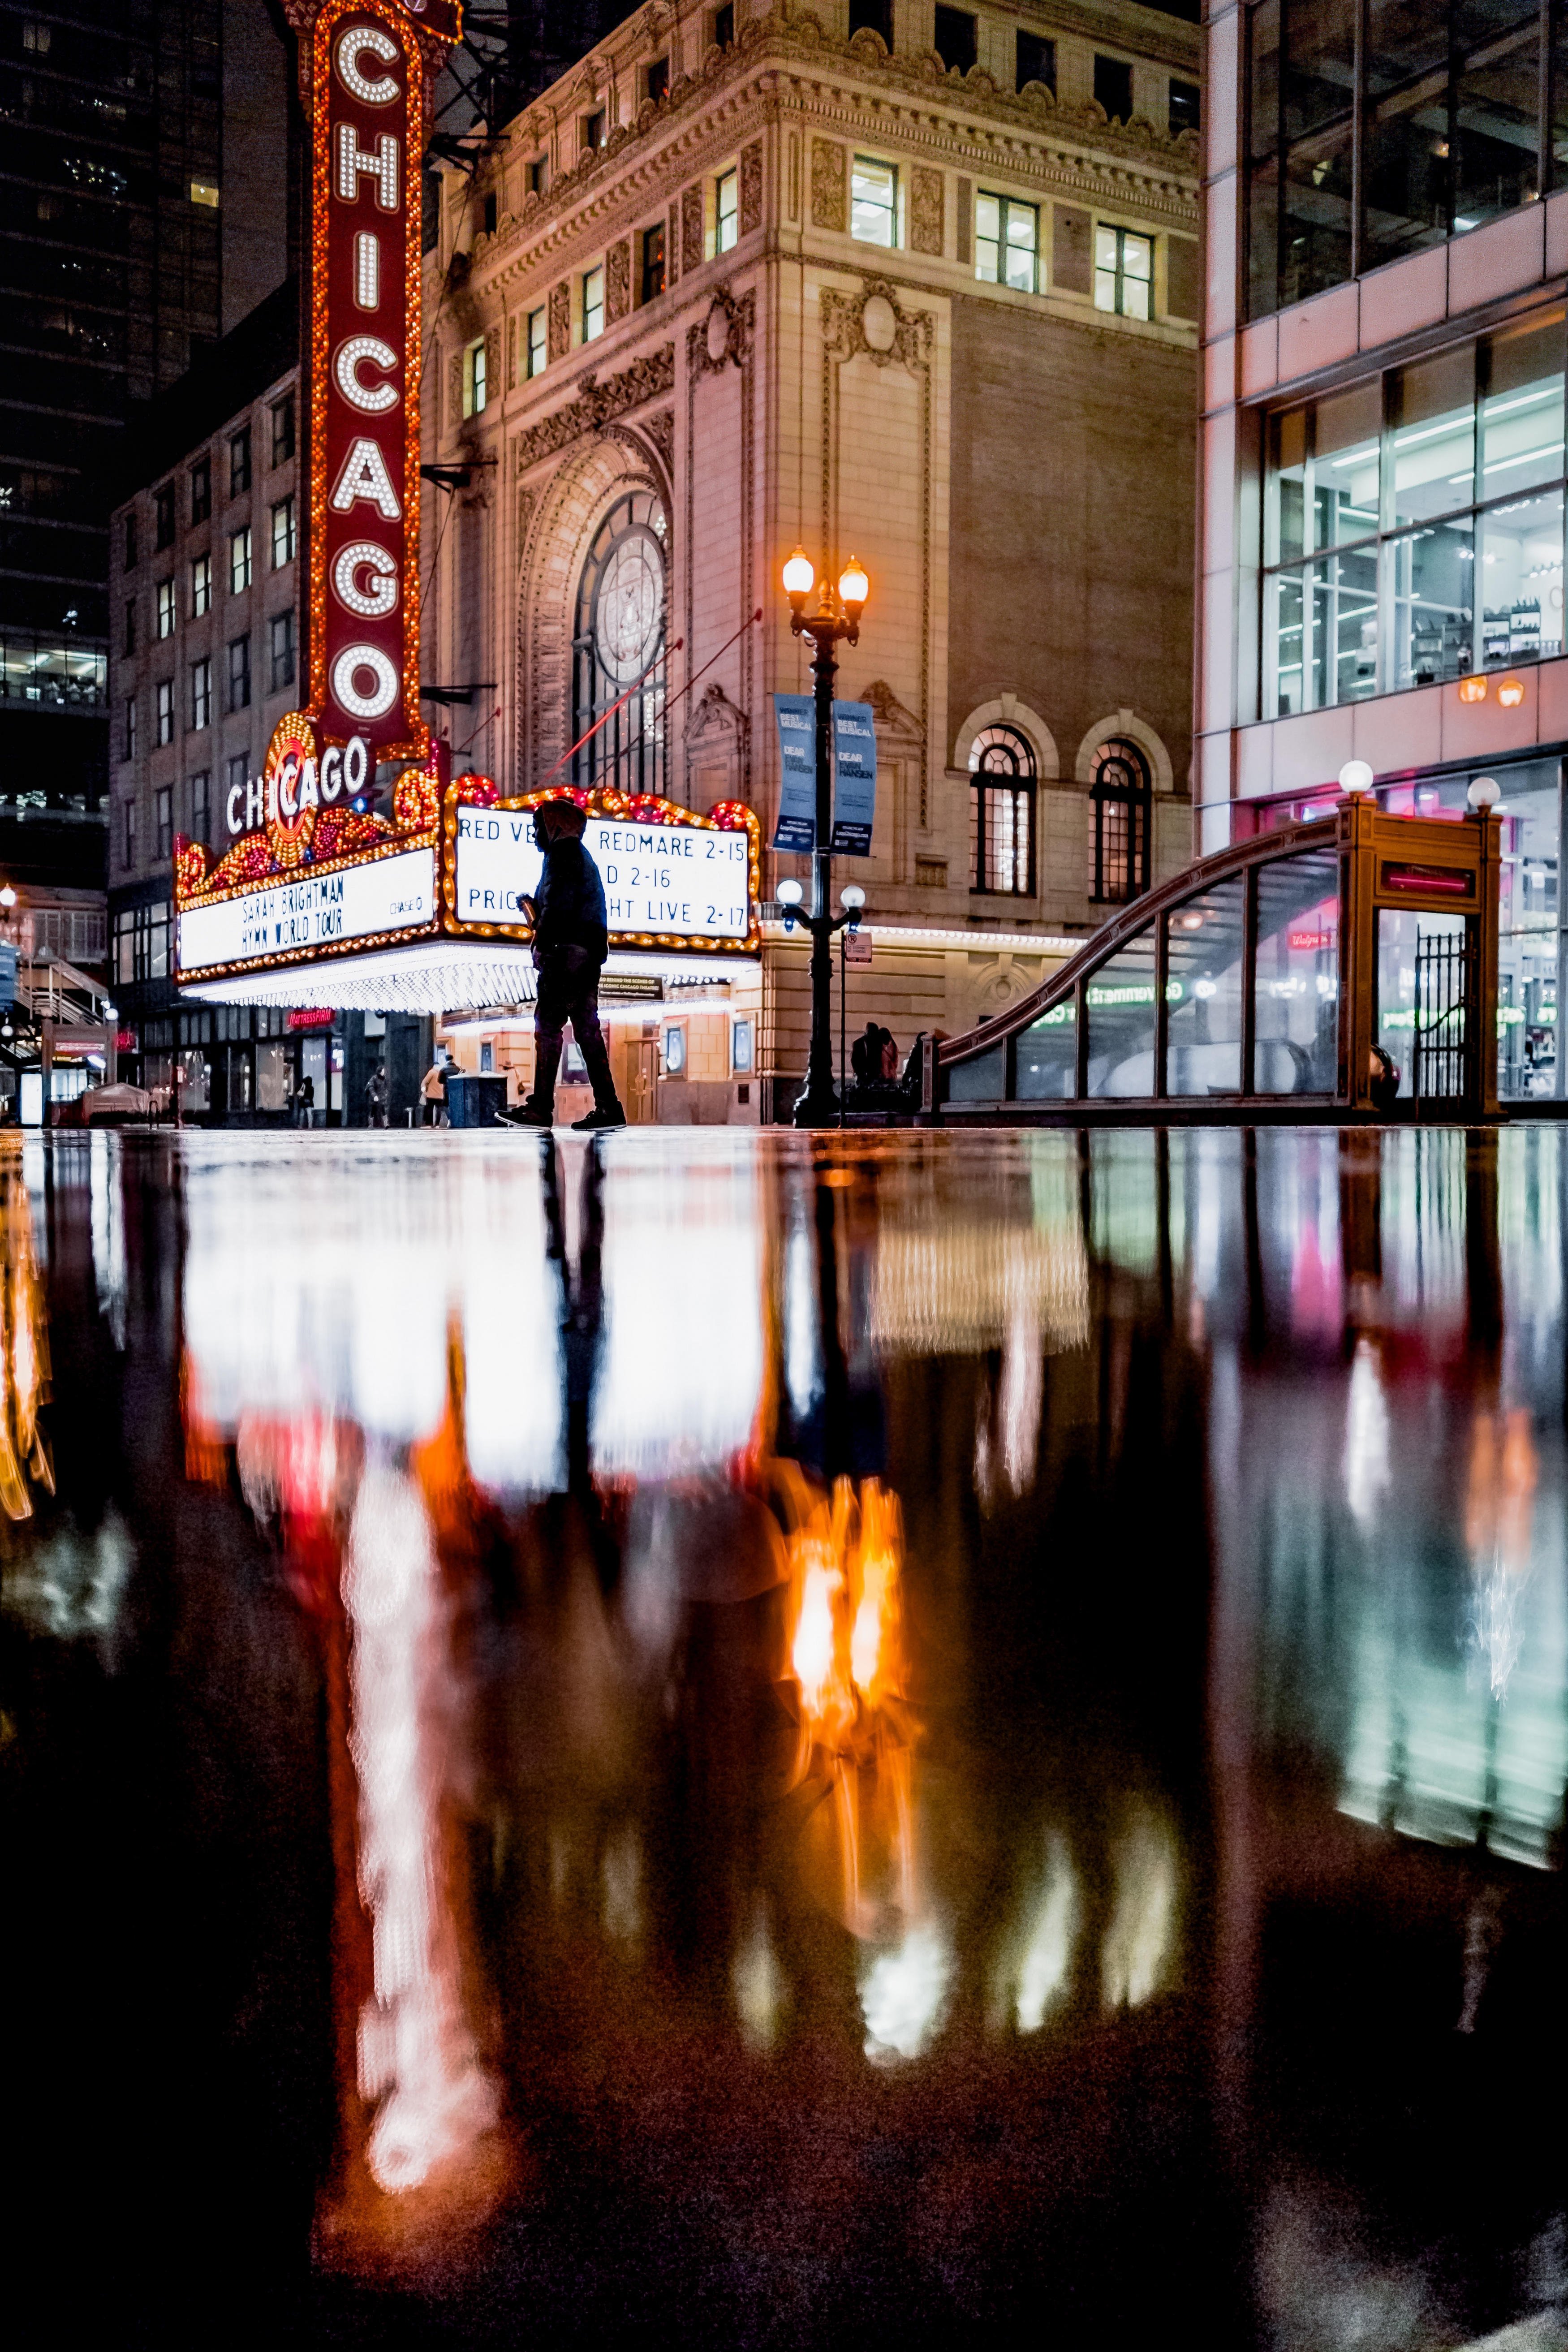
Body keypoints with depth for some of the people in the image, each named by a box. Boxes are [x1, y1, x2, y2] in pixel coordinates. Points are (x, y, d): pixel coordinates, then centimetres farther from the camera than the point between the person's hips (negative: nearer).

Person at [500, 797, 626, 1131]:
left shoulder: (563, 851, -2)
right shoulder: (582, 856, 27)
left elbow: (561, 901, -15)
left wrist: (543, 942, -17)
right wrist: (538, 912, 22)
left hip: (568, 952, -10)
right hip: (589, 953, 10)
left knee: (548, 1023, -11)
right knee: (586, 1028, 7)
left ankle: (540, 1107, -14)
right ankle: (608, 1108, 2)